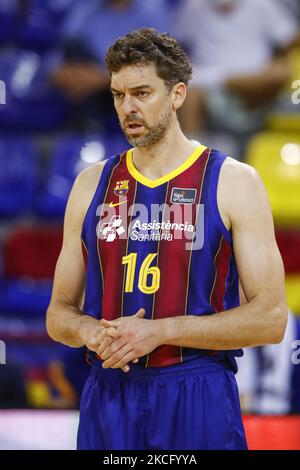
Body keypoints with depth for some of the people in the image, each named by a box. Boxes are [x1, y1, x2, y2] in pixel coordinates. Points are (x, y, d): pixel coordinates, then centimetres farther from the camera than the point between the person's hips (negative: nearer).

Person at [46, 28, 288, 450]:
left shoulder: (233, 183, -2)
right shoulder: (92, 185, 10)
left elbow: (270, 319, -8)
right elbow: (59, 314, 14)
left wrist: (158, 331, -16)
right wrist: (89, 331, -10)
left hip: (198, 401, -3)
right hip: (108, 397, 3)